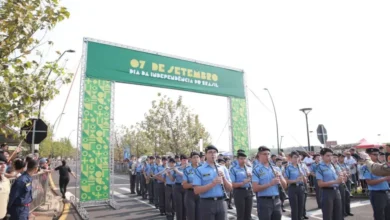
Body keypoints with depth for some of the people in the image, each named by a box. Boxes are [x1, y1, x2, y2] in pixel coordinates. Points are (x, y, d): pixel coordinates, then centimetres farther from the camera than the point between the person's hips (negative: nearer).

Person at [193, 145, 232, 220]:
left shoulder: (223, 169, 9)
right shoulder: (199, 170, -4)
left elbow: (229, 189, 9)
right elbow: (196, 190, -11)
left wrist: (223, 178, -9)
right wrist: (213, 183, -20)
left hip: (222, 203, 4)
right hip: (207, 204, -4)